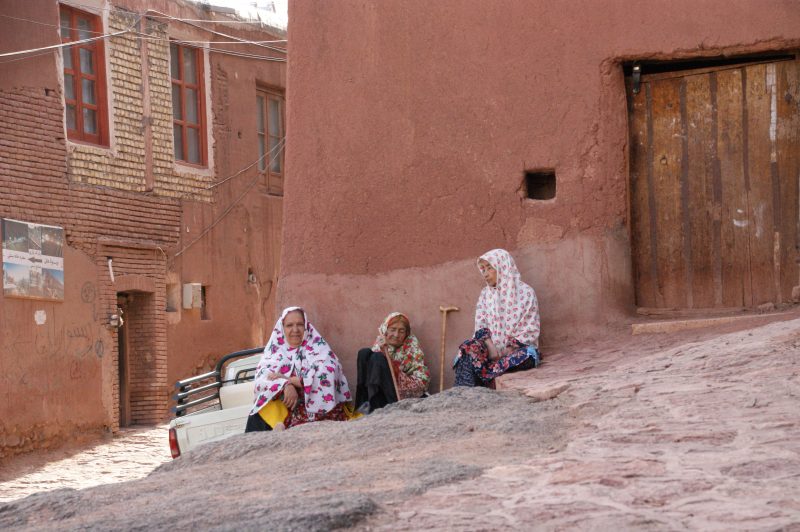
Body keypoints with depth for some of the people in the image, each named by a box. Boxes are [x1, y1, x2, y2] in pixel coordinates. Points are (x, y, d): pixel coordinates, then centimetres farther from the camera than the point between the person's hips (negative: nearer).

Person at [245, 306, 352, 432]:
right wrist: (286, 385, -24)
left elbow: (326, 376, -12)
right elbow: (263, 377, -4)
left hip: (313, 407, -3)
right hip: (283, 406, 3)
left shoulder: (318, 347, 6)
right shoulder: (275, 350, 13)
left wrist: (288, 379, -11)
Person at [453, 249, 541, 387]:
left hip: (518, 348, -3)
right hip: (492, 346, 3)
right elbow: (481, 325, 5)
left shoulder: (525, 293, -1)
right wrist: (490, 347, -15)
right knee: (468, 348, -27)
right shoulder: (486, 293, 12)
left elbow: (530, 330, -5)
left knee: (527, 354, -37)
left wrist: (510, 350, -16)